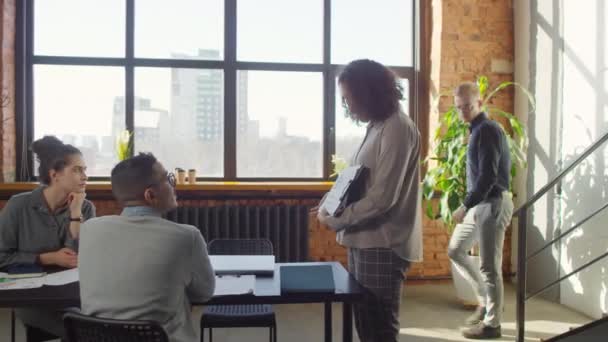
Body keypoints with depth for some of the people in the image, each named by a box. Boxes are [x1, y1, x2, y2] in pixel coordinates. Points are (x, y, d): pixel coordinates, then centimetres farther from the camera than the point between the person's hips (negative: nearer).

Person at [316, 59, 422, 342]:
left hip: (383, 246, -9)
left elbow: (382, 197, -21)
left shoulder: (397, 129, -15)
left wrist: (334, 220, -12)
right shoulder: (377, 126, 14)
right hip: (364, 242, 9)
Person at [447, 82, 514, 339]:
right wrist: (469, 206, 15)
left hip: (493, 203, -10)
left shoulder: (487, 130, -15)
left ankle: (492, 324, 10)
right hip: (480, 203, 10)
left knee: (489, 266, -2)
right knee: (455, 251, 16)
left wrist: (465, 206, -22)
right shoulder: (479, 130, 14)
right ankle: (485, 299, 27)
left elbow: (488, 175, -23)